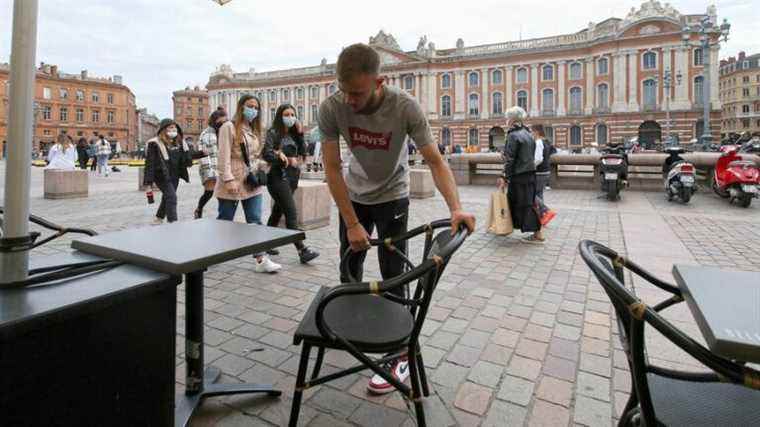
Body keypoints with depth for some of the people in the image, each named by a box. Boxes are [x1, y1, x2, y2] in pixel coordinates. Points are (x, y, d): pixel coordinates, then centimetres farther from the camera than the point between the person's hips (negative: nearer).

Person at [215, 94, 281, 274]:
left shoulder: (253, 130, 17)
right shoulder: (229, 127, -6)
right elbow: (224, 156, -13)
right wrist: (228, 179, -21)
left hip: (252, 183, 6)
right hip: (233, 183, -6)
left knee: (255, 221, 0)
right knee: (224, 221, 5)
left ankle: (261, 260, 0)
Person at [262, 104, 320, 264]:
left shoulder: (293, 134, 14)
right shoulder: (273, 133, -5)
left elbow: (302, 152, 5)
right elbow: (266, 154, -16)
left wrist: (300, 134, -2)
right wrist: (284, 159, -19)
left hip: (291, 177, 7)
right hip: (278, 177, -7)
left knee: (278, 212, 14)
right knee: (291, 213, -13)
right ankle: (302, 251, -14)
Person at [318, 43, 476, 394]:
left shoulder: (405, 107, -27)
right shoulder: (331, 108, -23)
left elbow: (435, 160, -24)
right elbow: (332, 169, -20)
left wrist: (455, 207, -39)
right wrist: (351, 223, -23)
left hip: (392, 197, -2)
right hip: (354, 196, 3)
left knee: (393, 277, -6)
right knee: (349, 265, 14)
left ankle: (401, 355, 8)